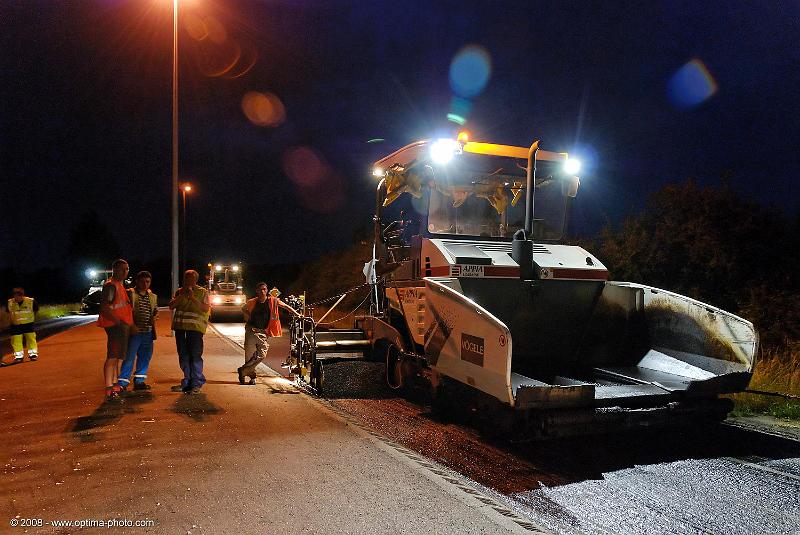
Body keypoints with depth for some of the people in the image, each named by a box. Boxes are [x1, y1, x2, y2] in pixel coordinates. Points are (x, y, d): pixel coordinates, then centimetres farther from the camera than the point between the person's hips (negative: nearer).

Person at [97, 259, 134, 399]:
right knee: (112, 357, -11)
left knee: (119, 356, 16)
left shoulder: (120, 286, 20)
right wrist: (118, 322, -25)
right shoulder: (110, 285, -11)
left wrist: (128, 324, 19)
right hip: (115, 326, -10)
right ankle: (109, 389, -11)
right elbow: (104, 308, -20)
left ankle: (115, 385, 25)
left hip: (123, 326, 10)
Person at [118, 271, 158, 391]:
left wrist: (154, 317, 2)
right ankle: (122, 383, 2)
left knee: (145, 357, 11)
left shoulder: (153, 296, 15)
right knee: (129, 358, -4)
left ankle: (139, 381, 22)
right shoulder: (130, 293, -3)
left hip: (148, 332, 6)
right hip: (134, 331, -6)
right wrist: (131, 325, -17)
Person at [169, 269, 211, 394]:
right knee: (183, 355, 8)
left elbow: (206, 308, -8)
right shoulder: (179, 291, 16)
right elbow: (171, 306, 7)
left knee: (195, 355, -8)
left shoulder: (203, 292, 3)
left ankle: (196, 384, -2)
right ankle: (187, 381, 18)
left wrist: (193, 298, -16)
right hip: (180, 327, 5)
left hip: (195, 327, -5)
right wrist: (181, 295, -5)